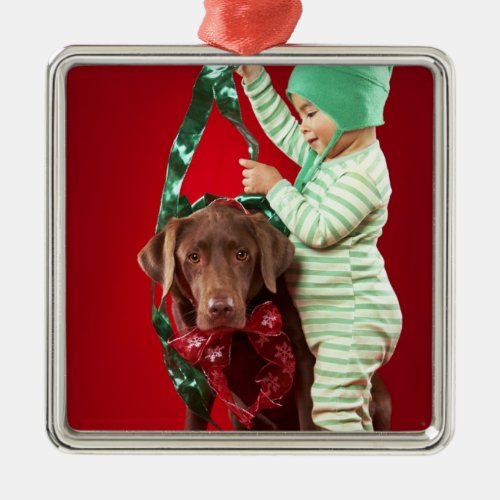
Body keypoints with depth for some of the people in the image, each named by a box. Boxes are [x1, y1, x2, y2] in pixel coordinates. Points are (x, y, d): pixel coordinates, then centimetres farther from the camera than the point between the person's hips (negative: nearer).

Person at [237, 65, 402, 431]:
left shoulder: (364, 173, -19)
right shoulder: (327, 157, 10)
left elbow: (318, 230, -22)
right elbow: (281, 129, 20)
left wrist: (276, 187, -13)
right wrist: (253, 77, 13)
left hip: (353, 320, -10)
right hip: (334, 318, 10)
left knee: (334, 413, -11)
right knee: (350, 412, 14)